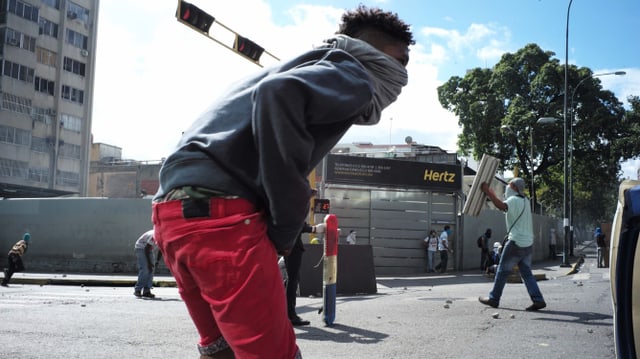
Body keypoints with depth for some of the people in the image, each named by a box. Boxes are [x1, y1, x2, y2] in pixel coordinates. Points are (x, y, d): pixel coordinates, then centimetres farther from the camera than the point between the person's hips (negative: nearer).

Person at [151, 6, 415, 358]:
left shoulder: (313, 65, 28)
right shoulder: (354, 78, 0)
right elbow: (278, 94, -21)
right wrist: (287, 225, -13)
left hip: (177, 208, 9)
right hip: (218, 211, -9)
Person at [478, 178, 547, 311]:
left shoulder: (514, 200, -12)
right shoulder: (525, 201, 16)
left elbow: (501, 206, -33)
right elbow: (505, 206, 27)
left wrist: (487, 191, -27)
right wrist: (491, 193, 21)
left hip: (516, 243, -8)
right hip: (528, 243, 8)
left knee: (502, 271, 4)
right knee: (526, 272, 9)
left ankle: (493, 299, 13)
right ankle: (538, 300, -1)